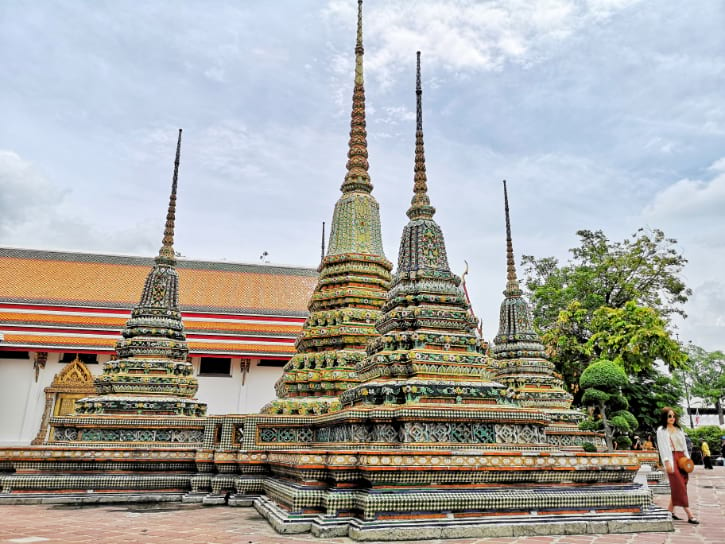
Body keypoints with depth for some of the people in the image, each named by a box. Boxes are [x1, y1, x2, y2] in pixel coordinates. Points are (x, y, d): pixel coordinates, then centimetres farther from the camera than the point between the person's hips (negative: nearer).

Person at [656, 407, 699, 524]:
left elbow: (684, 445, 19)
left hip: (681, 458, 6)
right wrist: (667, 462, -16)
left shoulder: (678, 429, 19)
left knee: (677, 487, 5)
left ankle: (670, 510, 15)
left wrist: (687, 458, 8)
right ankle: (689, 515, -10)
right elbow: (663, 447, -7)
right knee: (680, 487, -8)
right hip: (672, 458, -6)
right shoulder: (661, 430, 0)